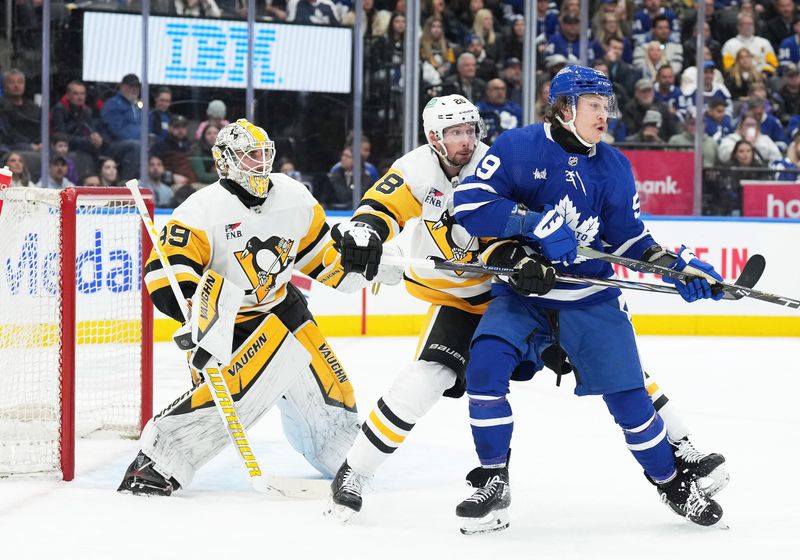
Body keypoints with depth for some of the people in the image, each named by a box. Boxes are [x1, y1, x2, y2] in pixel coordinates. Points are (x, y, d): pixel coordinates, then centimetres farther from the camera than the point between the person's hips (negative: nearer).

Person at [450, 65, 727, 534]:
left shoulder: (614, 166, 4)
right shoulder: (518, 148, -8)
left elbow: (627, 237, 11)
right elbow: (469, 203, -16)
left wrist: (674, 263, -4)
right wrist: (534, 222, -24)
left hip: (590, 297, 2)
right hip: (522, 293, -2)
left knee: (626, 393, -3)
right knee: (485, 366, -23)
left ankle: (675, 483, 18)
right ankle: (493, 485, -7)